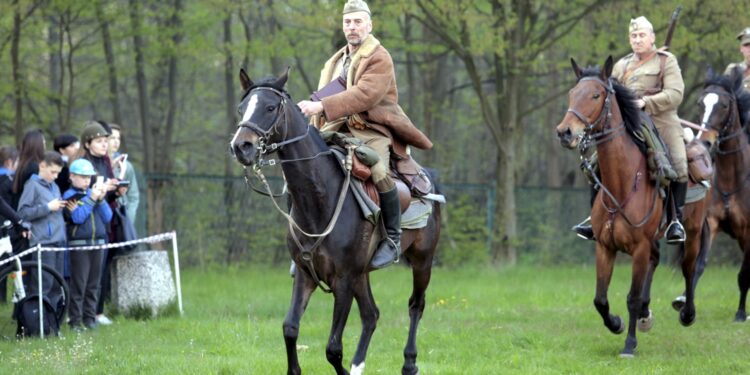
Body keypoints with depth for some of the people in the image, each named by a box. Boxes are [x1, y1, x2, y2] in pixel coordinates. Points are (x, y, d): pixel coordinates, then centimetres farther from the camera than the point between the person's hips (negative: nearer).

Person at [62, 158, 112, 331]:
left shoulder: (93, 192, 11)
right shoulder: (69, 196, -3)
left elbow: (107, 217, 8)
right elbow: (78, 217, -17)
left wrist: (101, 199, -6)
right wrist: (91, 198, -16)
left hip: (97, 243, 5)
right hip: (78, 244, -5)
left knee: (93, 284, 8)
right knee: (79, 284, -6)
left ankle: (90, 317, 15)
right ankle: (75, 320, -2)